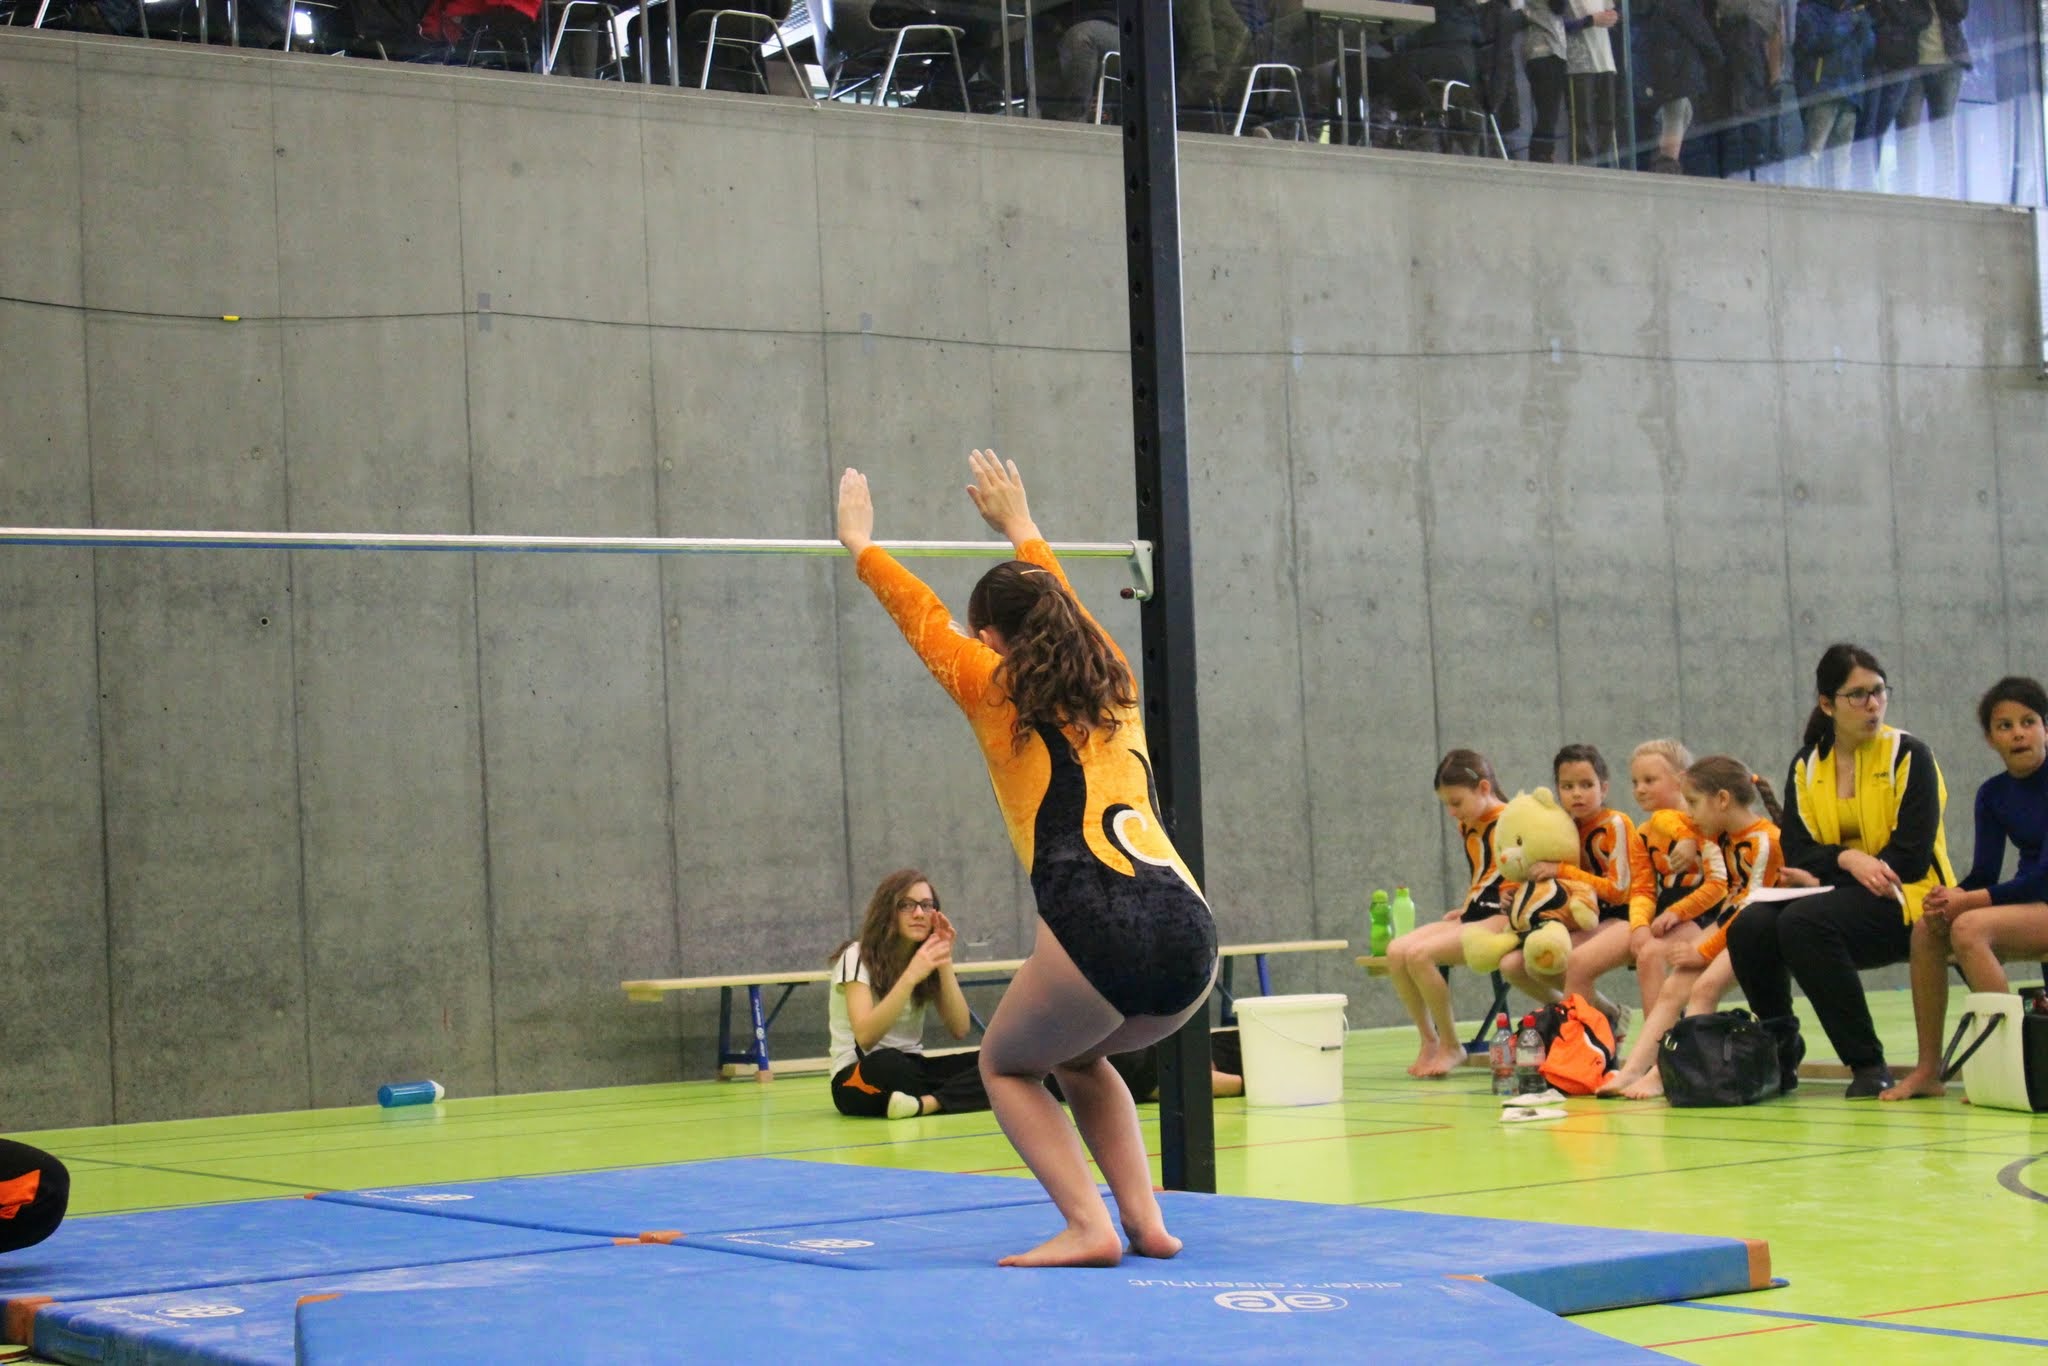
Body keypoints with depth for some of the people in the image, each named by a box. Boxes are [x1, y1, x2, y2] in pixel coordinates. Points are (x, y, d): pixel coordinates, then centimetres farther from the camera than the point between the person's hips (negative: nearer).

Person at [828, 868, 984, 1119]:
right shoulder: (857, 956, -11)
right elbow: (865, 1037, -26)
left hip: (911, 1068, 6)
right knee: (889, 1064, -42)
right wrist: (910, 976, -33)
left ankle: (925, 1103, -36)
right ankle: (961, 1094, -21)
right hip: (864, 1079, -5)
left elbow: (960, 1029, -6)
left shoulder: (925, 957, 5)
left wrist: (945, 962, -15)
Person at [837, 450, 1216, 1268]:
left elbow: (923, 617, 29)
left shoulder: (997, 691, 11)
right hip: (1189, 929, 6)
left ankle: (1089, 1227, 1)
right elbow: (1063, 609, 45)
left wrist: (862, 545, 46)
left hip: (1098, 925, -6)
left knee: (1007, 1065, 20)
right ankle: (1145, 1221, 16)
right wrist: (1022, 531, 62)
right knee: (1079, 1057, 31)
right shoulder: (1115, 685, 23)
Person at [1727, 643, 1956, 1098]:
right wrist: (1848, 860, -18)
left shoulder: (1909, 756, -3)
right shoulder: (1806, 766, 10)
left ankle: (1868, 1064, -24)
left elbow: (1912, 858, -11)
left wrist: (1847, 865, -10)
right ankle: (1780, 1053, -5)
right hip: (1836, 894, 5)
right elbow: (1797, 853, 1)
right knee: (1749, 927, -25)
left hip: (1903, 902, -5)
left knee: (1803, 922, -33)